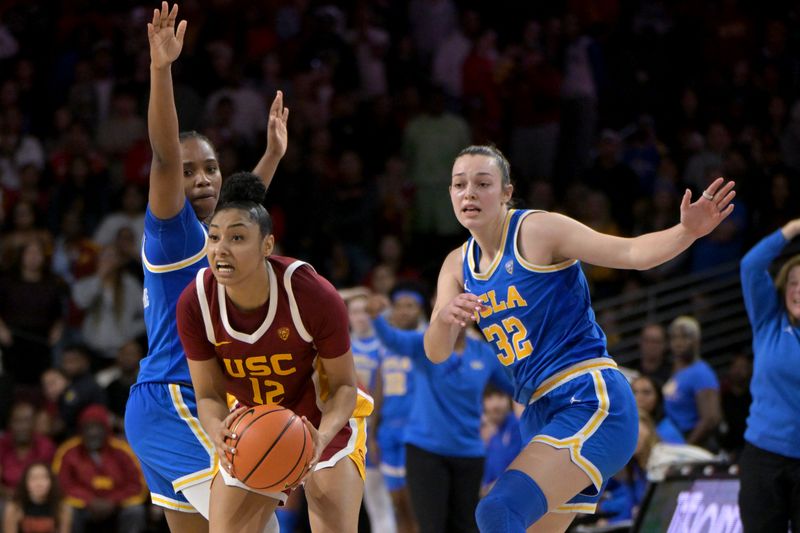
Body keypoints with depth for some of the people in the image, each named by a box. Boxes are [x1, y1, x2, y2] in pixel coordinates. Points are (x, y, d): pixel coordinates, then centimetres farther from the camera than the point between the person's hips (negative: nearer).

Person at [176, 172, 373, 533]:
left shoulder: (313, 295, -30)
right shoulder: (195, 303, -22)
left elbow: (343, 385, -17)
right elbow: (209, 394, -11)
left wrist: (323, 435, -37)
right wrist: (219, 433, -35)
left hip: (325, 421, -3)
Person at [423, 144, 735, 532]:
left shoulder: (537, 231, -8)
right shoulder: (458, 266, 11)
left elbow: (631, 253, -14)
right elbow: (436, 353, 4)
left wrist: (687, 232, -32)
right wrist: (445, 317, -18)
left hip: (592, 402, -8)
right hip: (540, 413, 8)